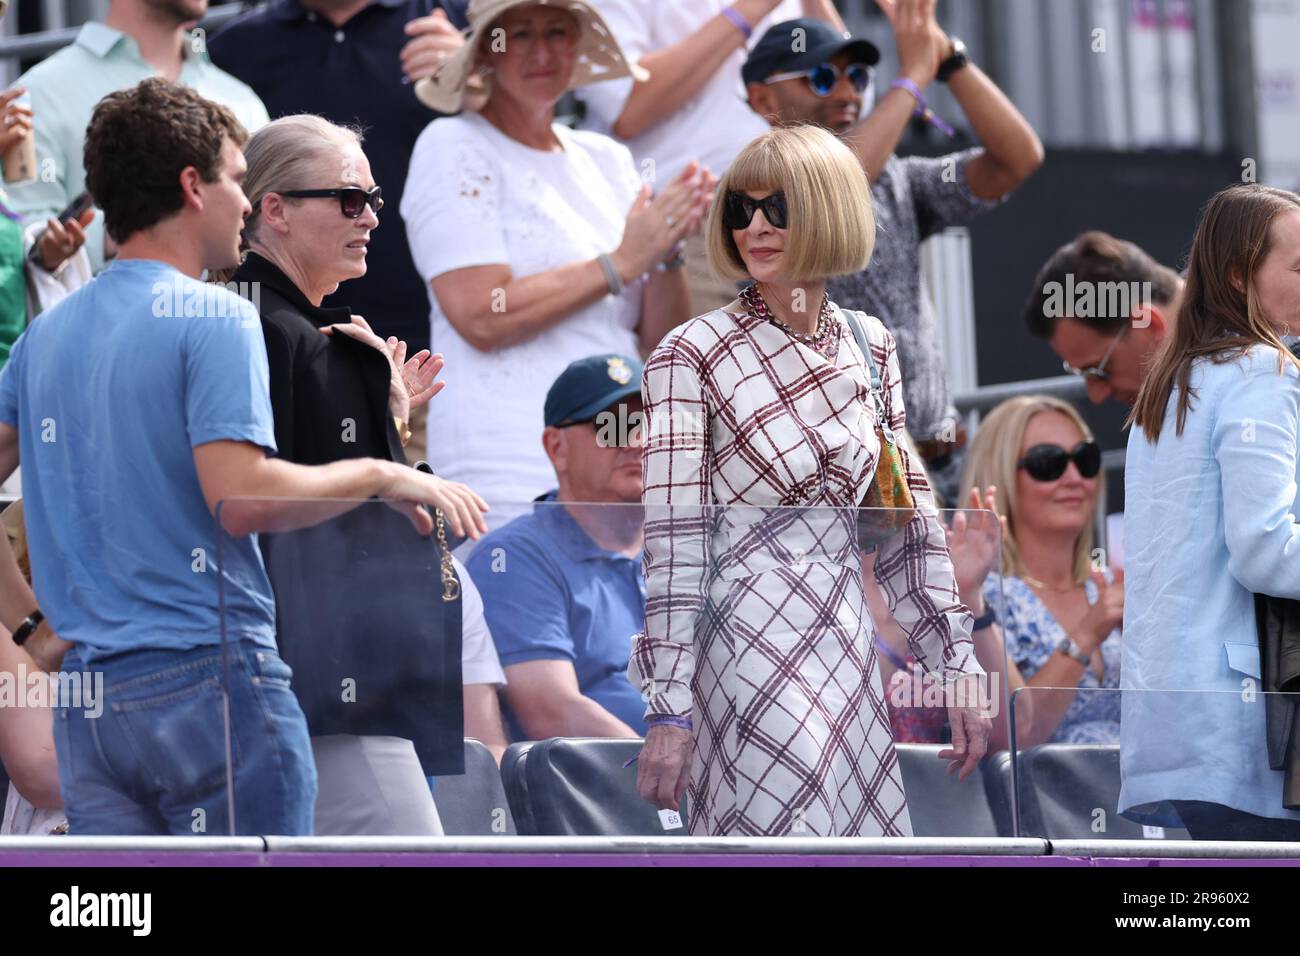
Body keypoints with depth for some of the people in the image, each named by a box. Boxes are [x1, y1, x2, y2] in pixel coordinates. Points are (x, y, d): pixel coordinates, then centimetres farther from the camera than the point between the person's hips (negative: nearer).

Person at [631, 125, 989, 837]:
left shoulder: (870, 349, 9)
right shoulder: (690, 356, -7)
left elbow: (908, 524, 13)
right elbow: (671, 542, -10)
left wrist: (956, 669, 10)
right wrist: (667, 709, -14)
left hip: (846, 654, 6)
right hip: (744, 652, -6)